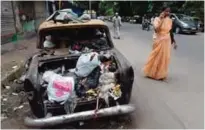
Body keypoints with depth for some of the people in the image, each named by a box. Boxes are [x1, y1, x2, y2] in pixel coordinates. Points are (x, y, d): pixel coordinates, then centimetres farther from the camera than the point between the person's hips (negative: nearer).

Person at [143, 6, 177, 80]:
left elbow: (171, 32, 12)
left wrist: (173, 41, 12)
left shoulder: (170, 20, 5)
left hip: (167, 41, 5)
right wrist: (161, 20, -23)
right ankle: (152, 73, 18)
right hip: (159, 41, -5)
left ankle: (161, 74, 24)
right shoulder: (157, 19, -10)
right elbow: (156, 29, -25)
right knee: (156, 57, 2)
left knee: (165, 58, 10)